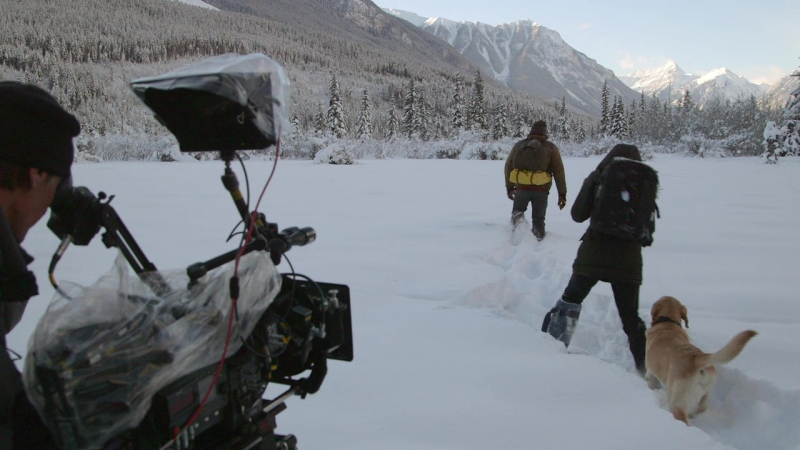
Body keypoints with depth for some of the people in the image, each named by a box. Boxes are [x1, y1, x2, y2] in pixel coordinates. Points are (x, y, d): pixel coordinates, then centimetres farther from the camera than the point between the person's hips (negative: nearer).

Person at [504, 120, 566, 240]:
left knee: (517, 210, 20)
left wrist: (509, 187, 25)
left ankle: (518, 218, -12)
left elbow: (508, 166, 15)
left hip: (522, 187, 1)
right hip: (541, 189, -1)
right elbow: (559, 171, 1)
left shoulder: (519, 145, 11)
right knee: (538, 218, 11)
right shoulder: (550, 147, 5)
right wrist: (562, 194, 4)